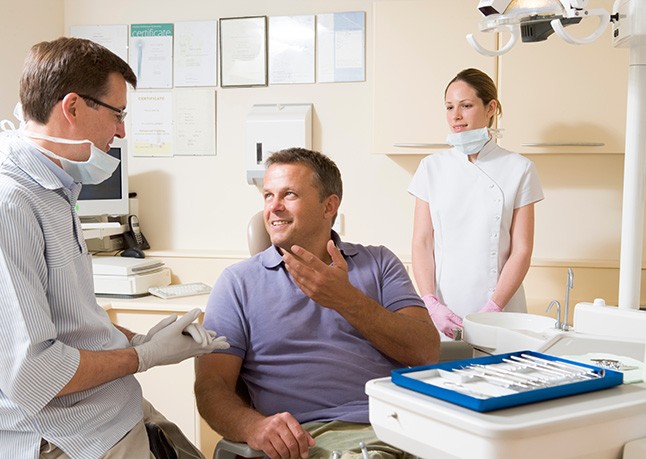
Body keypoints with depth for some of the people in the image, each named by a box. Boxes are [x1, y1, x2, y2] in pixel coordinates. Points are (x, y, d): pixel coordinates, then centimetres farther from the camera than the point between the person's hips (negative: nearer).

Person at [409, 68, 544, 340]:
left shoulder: (519, 169, 0)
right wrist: (431, 304, -10)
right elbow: (422, 243, 2)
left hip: (499, 315, -1)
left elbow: (521, 250, -3)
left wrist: (491, 310, -13)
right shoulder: (432, 167, 6)